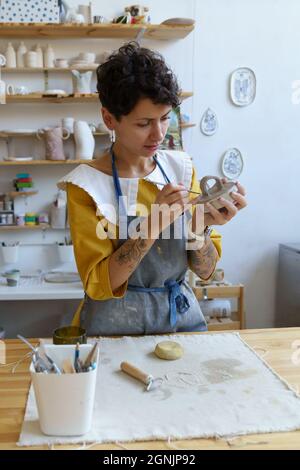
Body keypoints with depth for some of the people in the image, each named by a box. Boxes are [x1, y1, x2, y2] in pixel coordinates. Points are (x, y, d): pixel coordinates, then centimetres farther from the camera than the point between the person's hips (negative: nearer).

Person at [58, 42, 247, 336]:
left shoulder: (181, 168, 0)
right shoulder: (85, 185, -11)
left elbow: (205, 270, 2)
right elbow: (98, 285, -14)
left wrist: (199, 227, -18)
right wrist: (153, 225, -24)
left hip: (182, 314, 4)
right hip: (116, 324, -3)